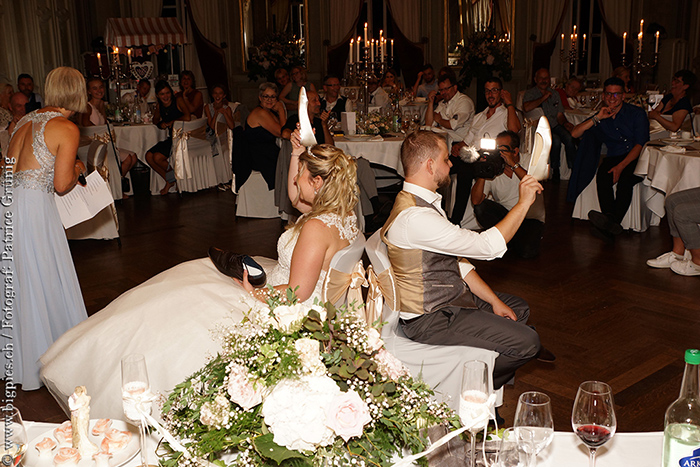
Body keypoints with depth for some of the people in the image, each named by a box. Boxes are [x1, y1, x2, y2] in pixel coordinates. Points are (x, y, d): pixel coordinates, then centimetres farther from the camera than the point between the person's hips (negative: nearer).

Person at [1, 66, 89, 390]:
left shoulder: (27, 120, 13)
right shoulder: (67, 129, -8)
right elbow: (62, 185, -10)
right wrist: (77, 169, 10)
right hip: (33, 206, -7)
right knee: (42, 282, 4)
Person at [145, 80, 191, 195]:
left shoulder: (178, 101, -9)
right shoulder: (160, 106, 10)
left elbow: (187, 117, -25)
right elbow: (155, 120, 29)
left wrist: (171, 122, -11)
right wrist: (160, 124, 4)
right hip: (171, 138, 8)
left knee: (157, 157, -20)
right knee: (149, 156, -6)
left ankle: (172, 178, 9)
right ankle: (169, 181, 8)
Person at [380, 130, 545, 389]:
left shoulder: (422, 202, 7)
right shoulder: (413, 217, -28)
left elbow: (457, 260, 11)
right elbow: (489, 246, -26)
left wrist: (493, 300, 6)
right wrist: (524, 202, -16)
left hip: (449, 299, 11)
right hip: (429, 319, -11)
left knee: (519, 308, 22)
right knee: (526, 342, -13)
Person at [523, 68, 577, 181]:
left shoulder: (554, 94, 20)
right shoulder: (530, 93, 4)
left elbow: (559, 114, 18)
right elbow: (526, 108, -19)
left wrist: (565, 123, -4)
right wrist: (543, 98, -13)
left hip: (555, 125, 4)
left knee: (569, 138, -26)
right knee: (556, 140, -32)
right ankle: (555, 170, -15)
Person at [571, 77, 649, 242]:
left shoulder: (637, 113, 4)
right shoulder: (601, 117, 16)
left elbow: (641, 144, -7)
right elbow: (575, 133, 6)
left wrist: (621, 166, -21)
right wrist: (597, 118, -6)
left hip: (636, 159, -3)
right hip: (613, 158, 3)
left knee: (624, 178, -36)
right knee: (602, 176, -32)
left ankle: (612, 221, -46)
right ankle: (610, 219, -45)